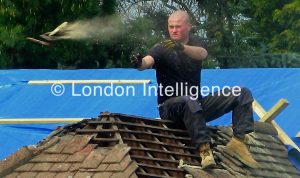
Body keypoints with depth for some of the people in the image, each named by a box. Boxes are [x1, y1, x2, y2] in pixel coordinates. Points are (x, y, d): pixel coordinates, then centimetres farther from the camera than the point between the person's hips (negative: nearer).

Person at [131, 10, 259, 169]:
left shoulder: (194, 44, 4)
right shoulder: (162, 49, -6)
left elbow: (203, 54, -23)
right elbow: (147, 61, -29)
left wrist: (182, 47, -44)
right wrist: (139, 63, -55)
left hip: (198, 105, 5)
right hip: (171, 106, -5)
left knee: (242, 94, -7)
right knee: (188, 100, -41)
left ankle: (238, 141, -20)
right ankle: (204, 149, -45)